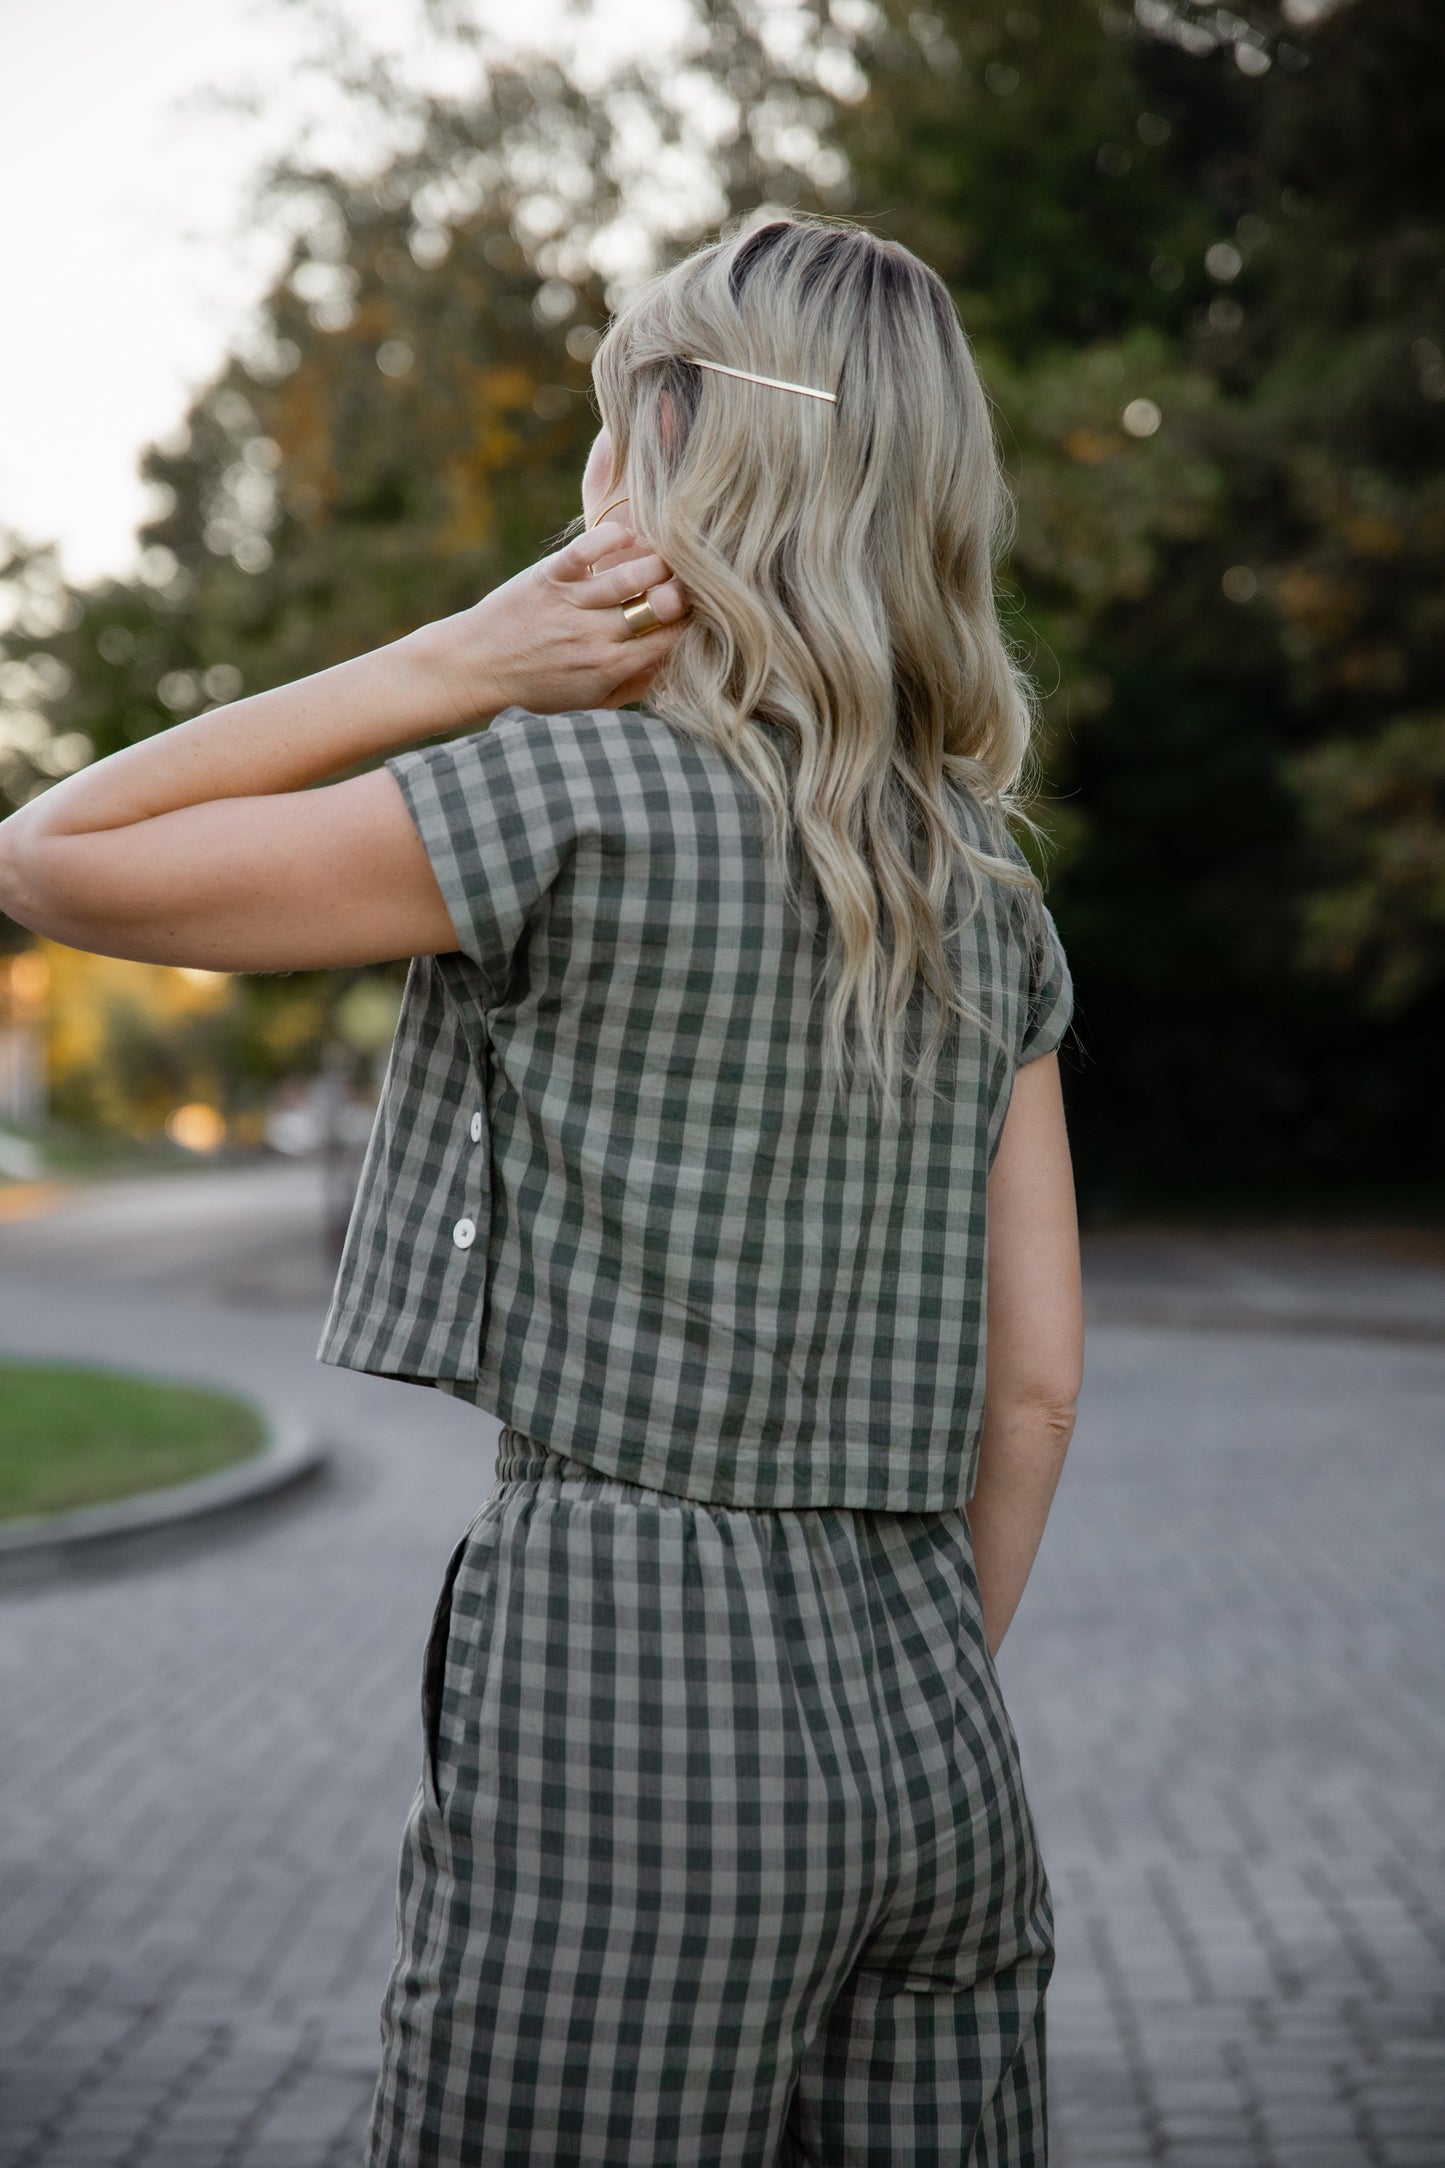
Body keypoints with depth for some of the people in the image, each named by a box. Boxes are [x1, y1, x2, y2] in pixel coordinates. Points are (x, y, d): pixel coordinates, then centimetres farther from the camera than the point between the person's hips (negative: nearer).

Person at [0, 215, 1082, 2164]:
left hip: (625, 1706, -6)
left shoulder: (570, 791, -10)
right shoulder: (986, 889, 9)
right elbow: (1036, 1382, 9)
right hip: (932, 1725, 7)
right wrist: (916, 1709, 18)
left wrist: (455, 664, -4)